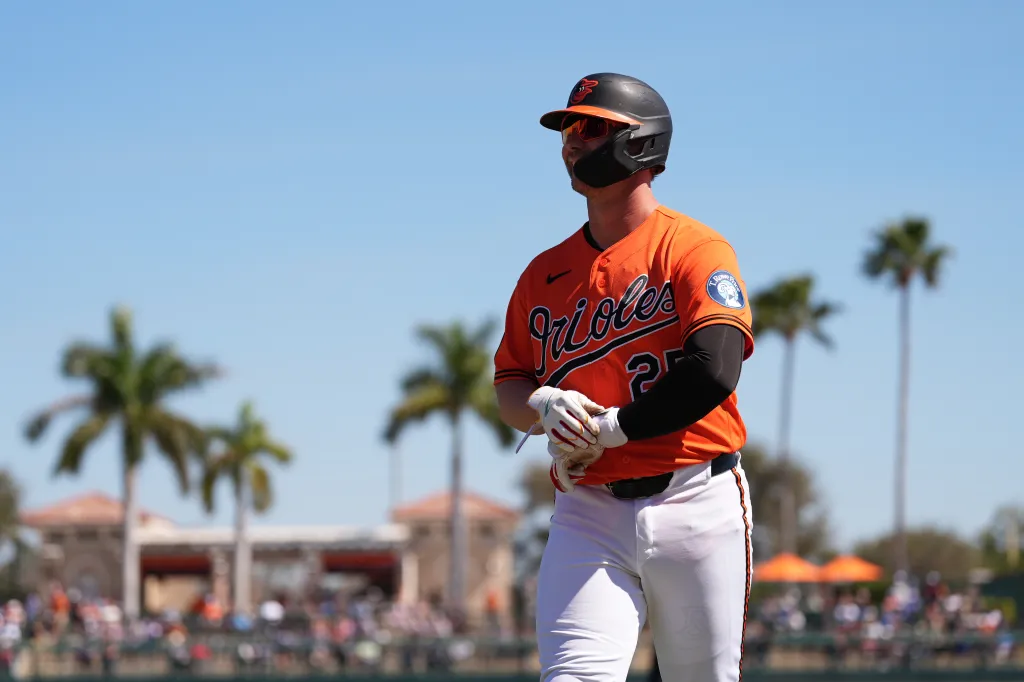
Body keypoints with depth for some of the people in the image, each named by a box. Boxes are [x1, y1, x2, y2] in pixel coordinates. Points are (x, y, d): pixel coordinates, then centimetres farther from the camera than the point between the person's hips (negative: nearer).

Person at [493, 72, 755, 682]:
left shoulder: (694, 249, -3)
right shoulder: (546, 273, 14)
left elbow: (712, 374, -18)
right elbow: (509, 388, 18)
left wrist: (605, 430, -14)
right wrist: (545, 405, -5)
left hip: (695, 507, -3)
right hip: (588, 515, 3)